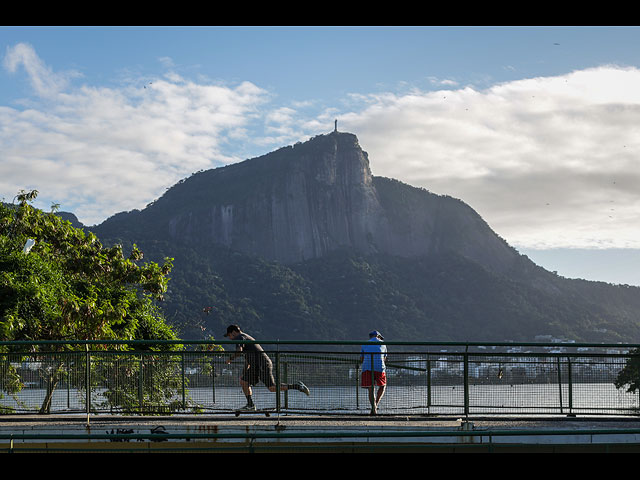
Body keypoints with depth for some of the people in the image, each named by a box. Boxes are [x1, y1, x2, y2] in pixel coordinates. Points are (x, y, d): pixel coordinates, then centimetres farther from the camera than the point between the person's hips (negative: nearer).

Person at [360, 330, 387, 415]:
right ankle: (376, 404, -1)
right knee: (382, 386, 16)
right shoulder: (382, 344, 16)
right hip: (380, 368, -1)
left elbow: (361, 359, 18)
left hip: (367, 368, 1)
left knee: (371, 389, 4)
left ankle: (373, 406, -12)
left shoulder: (365, 344, 19)